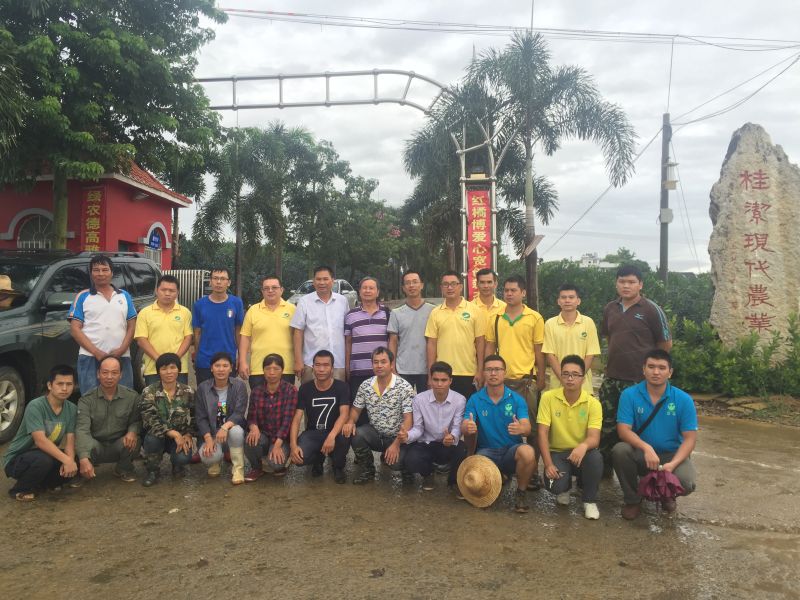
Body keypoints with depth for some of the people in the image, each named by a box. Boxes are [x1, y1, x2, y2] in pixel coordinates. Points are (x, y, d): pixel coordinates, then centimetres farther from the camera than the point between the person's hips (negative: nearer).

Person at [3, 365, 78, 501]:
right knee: (43, 460, -36)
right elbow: (40, 440, -32)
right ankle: (20, 490, -5)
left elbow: (70, 440, -9)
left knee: (76, 462, -20)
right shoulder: (35, 406, -23)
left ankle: (42, 483, 7)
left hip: (45, 454, 5)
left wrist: (70, 459, -30)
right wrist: (65, 459, -41)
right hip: (17, 459, -5)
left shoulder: (71, 409, -5)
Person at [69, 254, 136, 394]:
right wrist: (96, 352, -11)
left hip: (121, 357, 2)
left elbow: (131, 326, 10)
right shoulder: (83, 297, 6)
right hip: (90, 358, -2)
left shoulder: (124, 296, 13)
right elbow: (75, 329, 0)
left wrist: (122, 349, -7)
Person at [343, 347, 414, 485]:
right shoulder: (365, 386, -1)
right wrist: (350, 422, -14)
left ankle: (386, 456, 11)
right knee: (355, 434, -28)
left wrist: (396, 444, -27)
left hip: (397, 437, -3)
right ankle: (368, 469, -1)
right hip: (374, 433, 3)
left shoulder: (404, 387, -15)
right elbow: (356, 409, 10)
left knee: (396, 463, -30)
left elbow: (408, 419, -17)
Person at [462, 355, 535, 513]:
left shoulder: (517, 399, -4)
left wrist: (520, 428, -41)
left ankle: (520, 493, -5)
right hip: (486, 451, 0)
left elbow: (527, 427, -15)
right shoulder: (475, 399, -1)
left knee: (527, 452, -34)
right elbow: (464, 427, -10)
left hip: (512, 449, 0)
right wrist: (467, 427, -36)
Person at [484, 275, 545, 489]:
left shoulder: (535, 318, -2)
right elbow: (490, 348, 10)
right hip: (501, 379, 3)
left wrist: (541, 378, 0)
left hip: (526, 379, -3)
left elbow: (539, 351, 1)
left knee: (530, 426, 4)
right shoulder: (495, 318, 6)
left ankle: (533, 471, 15)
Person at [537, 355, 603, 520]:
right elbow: (543, 433, -11)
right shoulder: (548, 397, -10)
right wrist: (548, 464, -21)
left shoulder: (593, 403, -10)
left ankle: (590, 500, -5)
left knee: (595, 457, -34)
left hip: (581, 453, 1)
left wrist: (583, 446, -44)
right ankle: (564, 488, 15)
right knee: (555, 485, -29)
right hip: (557, 452, 0)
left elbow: (594, 438, -19)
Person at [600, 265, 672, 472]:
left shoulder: (651, 310, -8)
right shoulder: (610, 309, 7)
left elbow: (666, 344, -2)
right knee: (606, 424, 11)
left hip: (640, 380, -5)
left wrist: (645, 360, 8)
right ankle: (604, 467, 25)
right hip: (612, 378, 5)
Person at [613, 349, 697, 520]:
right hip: (641, 454, 0)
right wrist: (646, 448, -35)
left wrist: (673, 464, -26)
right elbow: (623, 430, -16)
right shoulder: (629, 395, -10)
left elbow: (690, 438, -10)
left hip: (672, 454, 0)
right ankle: (632, 499, -3)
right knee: (620, 450, -32)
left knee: (686, 483, -29)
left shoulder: (683, 400, -9)